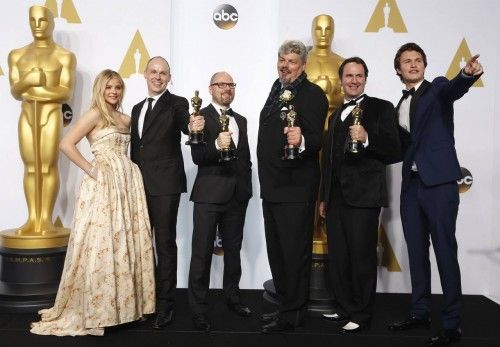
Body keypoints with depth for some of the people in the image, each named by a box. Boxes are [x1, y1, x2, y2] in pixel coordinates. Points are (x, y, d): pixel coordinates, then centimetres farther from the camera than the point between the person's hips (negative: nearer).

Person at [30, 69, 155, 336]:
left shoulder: (126, 119, 16)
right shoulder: (95, 114, -4)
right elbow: (66, 144, -13)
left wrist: (129, 171, 4)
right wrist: (90, 170, -12)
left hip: (127, 184, 7)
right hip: (102, 185, -7)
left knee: (126, 243, 9)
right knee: (100, 245, -2)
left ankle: (124, 303, 21)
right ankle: (92, 309, 11)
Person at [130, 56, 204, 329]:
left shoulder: (176, 104, -3)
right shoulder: (137, 108, 16)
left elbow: (185, 122, -25)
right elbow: (135, 147, 19)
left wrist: (194, 127, -48)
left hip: (165, 184, -7)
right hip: (139, 184, 7)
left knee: (165, 243, -1)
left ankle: (164, 304, 9)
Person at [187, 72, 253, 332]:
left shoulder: (241, 120, 15)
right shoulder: (201, 117, -5)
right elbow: (197, 156, -15)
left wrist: (247, 188, 12)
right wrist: (217, 144, -32)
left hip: (237, 195, 6)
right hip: (209, 195, -6)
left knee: (233, 250, 17)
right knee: (202, 253, 0)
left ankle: (232, 297, 32)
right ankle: (198, 308, 9)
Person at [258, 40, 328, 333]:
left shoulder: (313, 94, -13)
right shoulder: (278, 88, 13)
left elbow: (317, 140, -21)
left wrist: (302, 140, -43)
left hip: (295, 188, -9)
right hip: (271, 187, 9)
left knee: (294, 251, 1)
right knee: (276, 250, 18)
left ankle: (292, 314, 15)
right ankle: (286, 304, 33)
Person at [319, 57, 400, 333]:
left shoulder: (381, 108, 0)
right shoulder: (335, 116, 21)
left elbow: (394, 152, -8)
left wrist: (367, 139, -24)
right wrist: (324, 198, 20)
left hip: (363, 196, -6)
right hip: (336, 197, 7)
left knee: (362, 257, -1)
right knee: (337, 257, 11)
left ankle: (361, 315, 12)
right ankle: (343, 309, 24)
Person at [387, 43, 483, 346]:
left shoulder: (437, 89, 1)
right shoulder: (400, 107, 18)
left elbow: (454, 90, -24)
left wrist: (468, 74, -44)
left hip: (439, 182, -6)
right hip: (411, 184, 6)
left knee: (445, 252, -4)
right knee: (416, 251, 12)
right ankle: (420, 313, 24)